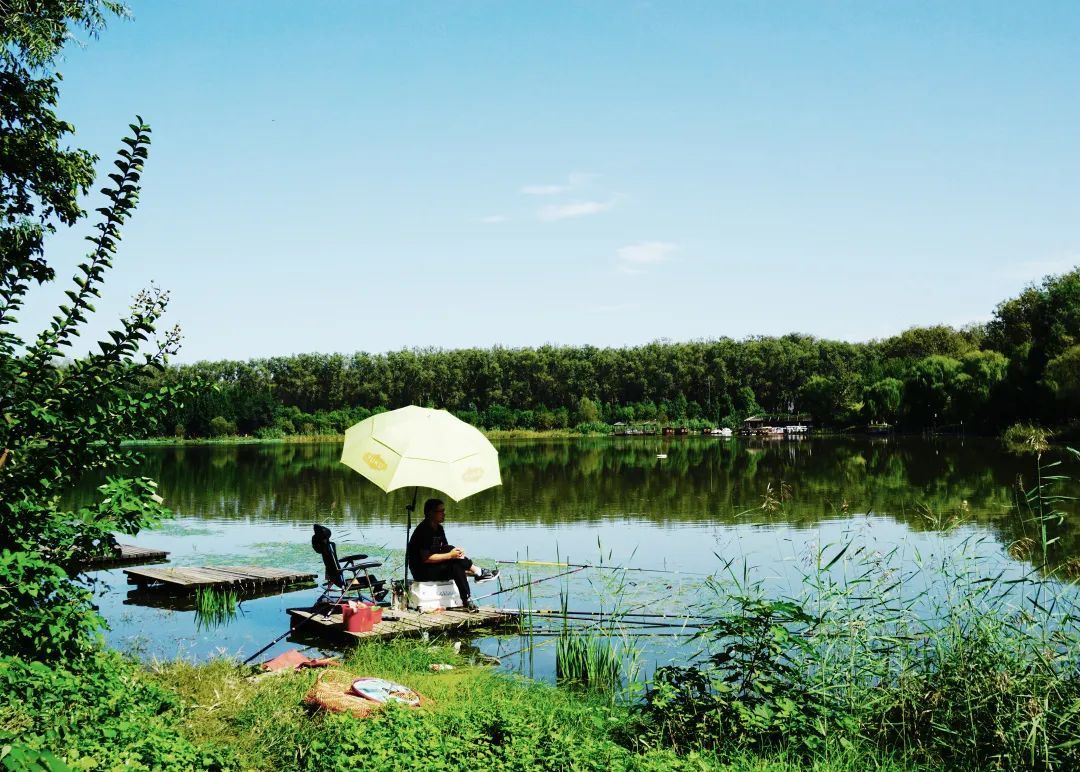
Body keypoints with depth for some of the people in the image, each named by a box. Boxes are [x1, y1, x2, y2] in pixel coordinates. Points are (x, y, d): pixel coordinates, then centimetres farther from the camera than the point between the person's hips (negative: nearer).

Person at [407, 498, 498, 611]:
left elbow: (445, 550, 10)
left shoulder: (439, 529, 11)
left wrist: (456, 552, -14)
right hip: (421, 571, -9)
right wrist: (450, 555, -27)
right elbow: (426, 558, -25)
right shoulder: (424, 530, -18)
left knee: (457, 567, -20)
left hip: (435, 568, 9)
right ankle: (478, 572, -18)